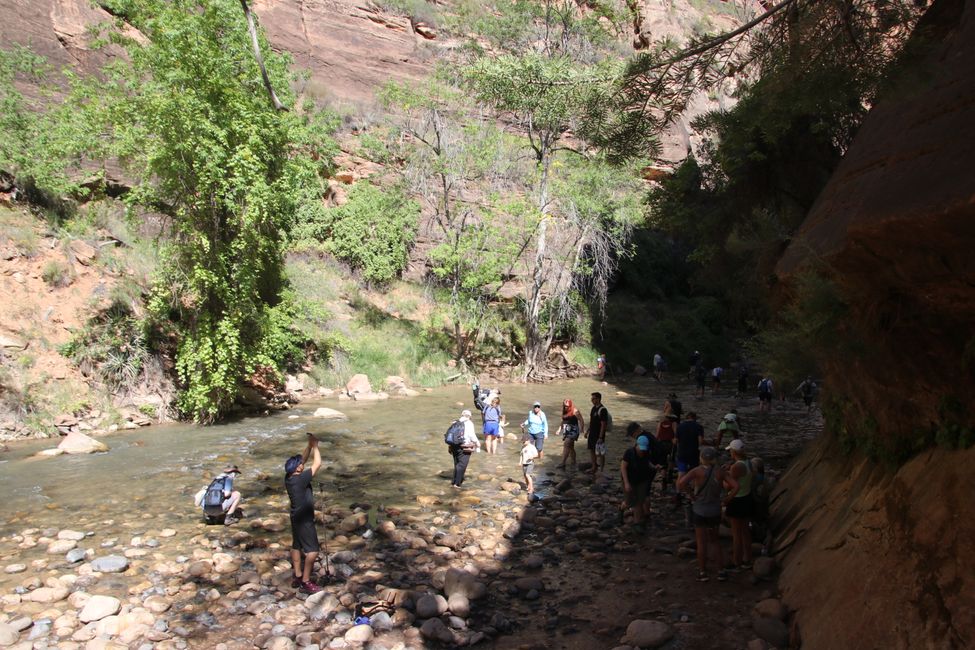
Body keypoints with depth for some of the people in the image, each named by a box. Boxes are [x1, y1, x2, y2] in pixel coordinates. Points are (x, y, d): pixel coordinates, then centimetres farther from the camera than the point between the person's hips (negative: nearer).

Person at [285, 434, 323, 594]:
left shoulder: (289, 477, -4)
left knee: (297, 546, 19)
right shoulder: (300, 479, -27)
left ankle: (297, 577, 30)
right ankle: (305, 582, 1)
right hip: (304, 519, -10)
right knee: (312, 550, -3)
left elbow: (302, 459, 7)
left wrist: (309, 445, -1)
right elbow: (317, 464, -24)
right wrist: (315, 446, -13)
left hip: (297, 517, 10)